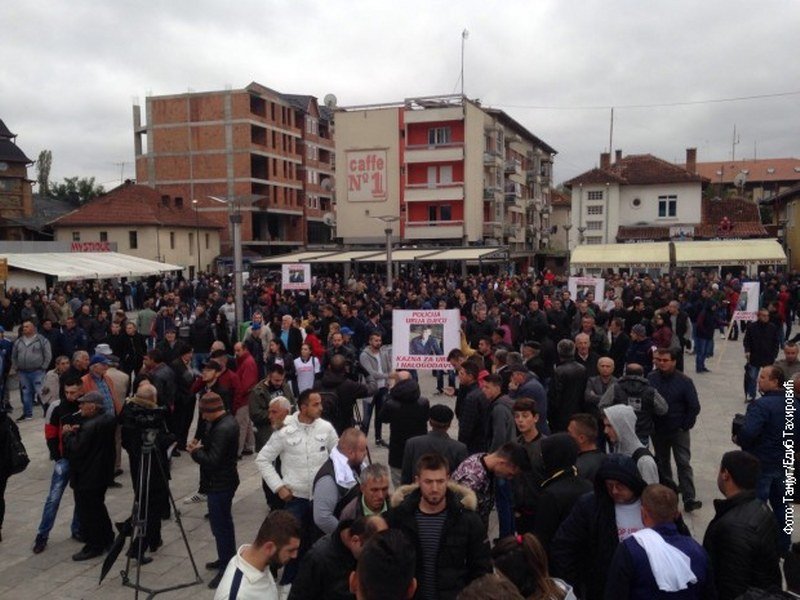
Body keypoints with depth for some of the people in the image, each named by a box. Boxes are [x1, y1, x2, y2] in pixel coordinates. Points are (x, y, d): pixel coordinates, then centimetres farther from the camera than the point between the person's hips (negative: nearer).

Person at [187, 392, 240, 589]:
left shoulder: (222, 429, -26)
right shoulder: (227, 420, 5)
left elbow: (213, 461, -27)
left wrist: (195, 452, -12)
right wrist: (200, 445, -2)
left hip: (220, 484, -11)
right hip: (223, 481, 11)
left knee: (220, 525, -2)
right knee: (224, 523, 22)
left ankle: (226, 568, 8)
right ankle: (228, 560, 36)